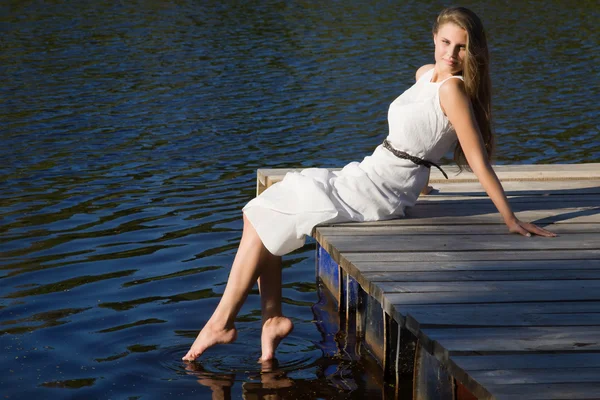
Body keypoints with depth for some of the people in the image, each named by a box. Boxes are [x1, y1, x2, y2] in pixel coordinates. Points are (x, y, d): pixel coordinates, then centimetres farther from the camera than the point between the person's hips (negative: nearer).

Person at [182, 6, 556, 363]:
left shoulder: (452, 88, -18)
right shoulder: (426, 75, 9)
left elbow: (478, 159, -17)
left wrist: (511, 219, -16)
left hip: (376, 193, -9)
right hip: (368, 177, 9)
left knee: (263, 221, -6)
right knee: (262, 216, 10)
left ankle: (223, 322, 0)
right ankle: (273, 318, 3)